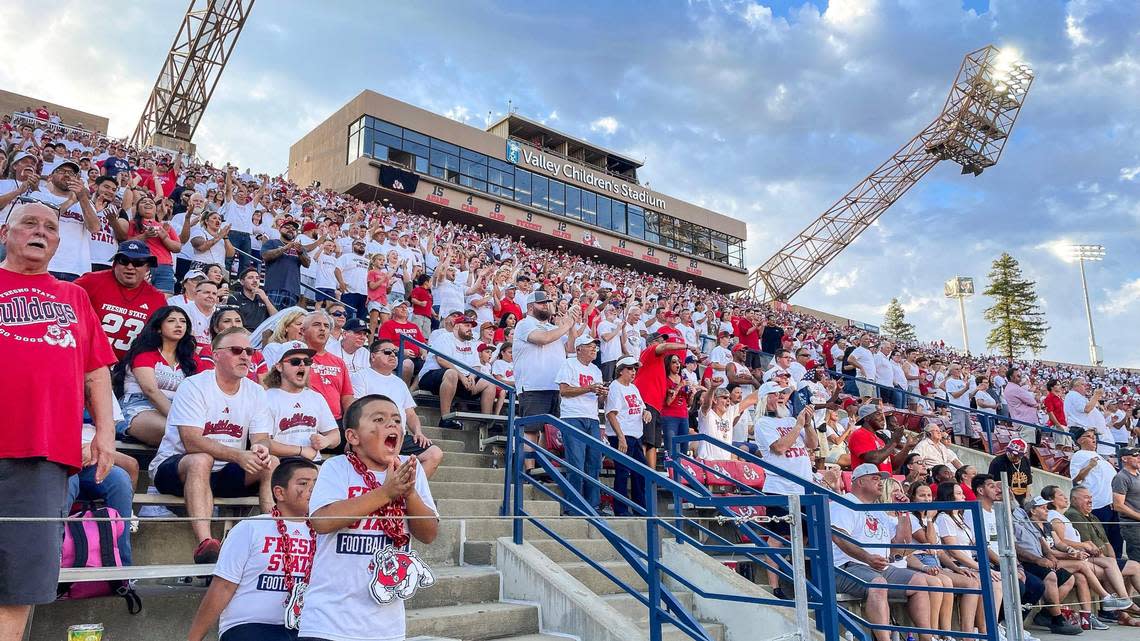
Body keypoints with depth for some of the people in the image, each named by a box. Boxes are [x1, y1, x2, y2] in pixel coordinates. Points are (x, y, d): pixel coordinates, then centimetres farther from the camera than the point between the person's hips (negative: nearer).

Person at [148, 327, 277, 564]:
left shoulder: (256, 392, 4)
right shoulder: (194, 386, -11)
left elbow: (261, 441, -2)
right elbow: (192, 442, -22)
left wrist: (261, 451, -28)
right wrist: (238, 456, -34)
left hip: (224, 473, 5)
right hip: (174, 466, -4)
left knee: (272, 464, -19)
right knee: (201, 461, -37)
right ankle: (205, 544, -44)